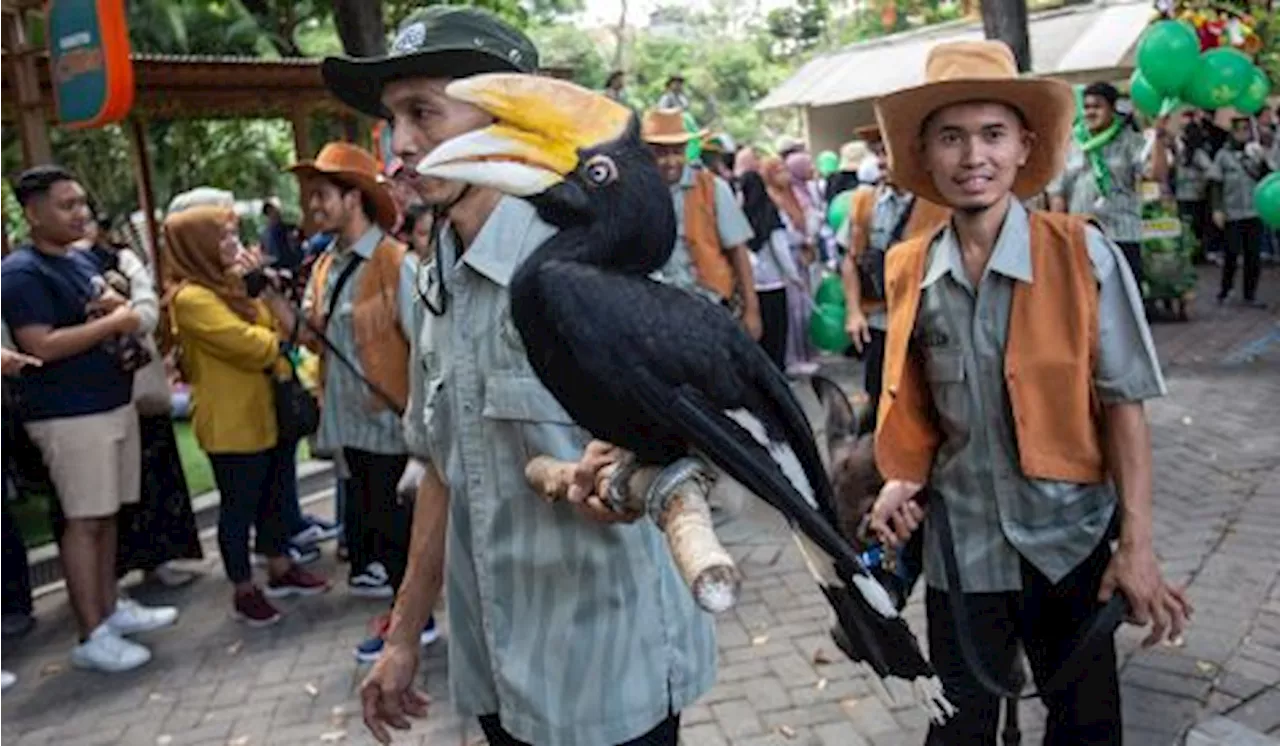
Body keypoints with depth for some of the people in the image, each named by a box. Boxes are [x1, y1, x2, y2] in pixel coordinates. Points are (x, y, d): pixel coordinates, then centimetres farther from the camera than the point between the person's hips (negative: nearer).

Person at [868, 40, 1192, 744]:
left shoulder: (1083, 254, -12)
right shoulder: (909, 271, -4)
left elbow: (1122, 404, -9)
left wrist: (1137, 544, -11)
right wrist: (903, 478, -6)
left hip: (1067, 538, -2)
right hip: (959, 544, 2)